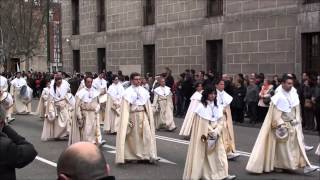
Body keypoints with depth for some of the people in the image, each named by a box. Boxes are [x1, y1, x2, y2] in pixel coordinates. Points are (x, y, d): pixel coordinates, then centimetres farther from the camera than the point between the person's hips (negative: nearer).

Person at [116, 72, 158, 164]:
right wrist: (127, 120, -12)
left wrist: (150, 117, 4)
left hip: (143, 115, 3)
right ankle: (130, 156, 23)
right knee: (133, 136, 8)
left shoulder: (144, 91, 6)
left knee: (147, 135, -7)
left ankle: (150, 156, -8)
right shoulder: (128, 92, -5)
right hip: (133, 116, -2)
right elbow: (125, 108, -7)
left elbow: (148, 105, 8)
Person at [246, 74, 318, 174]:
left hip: (293, 124, 5)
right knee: (280, 146, 7)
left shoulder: (294, 94, 0)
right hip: (282, 124, -5)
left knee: (298, 143, -1)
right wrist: (280, 124, -18)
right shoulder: (278, 96, -16)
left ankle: (305, 165, -1)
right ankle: (277, 165, 23)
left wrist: (296, 120, 4)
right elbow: (275, 113, -15)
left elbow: (297, 109, 11)